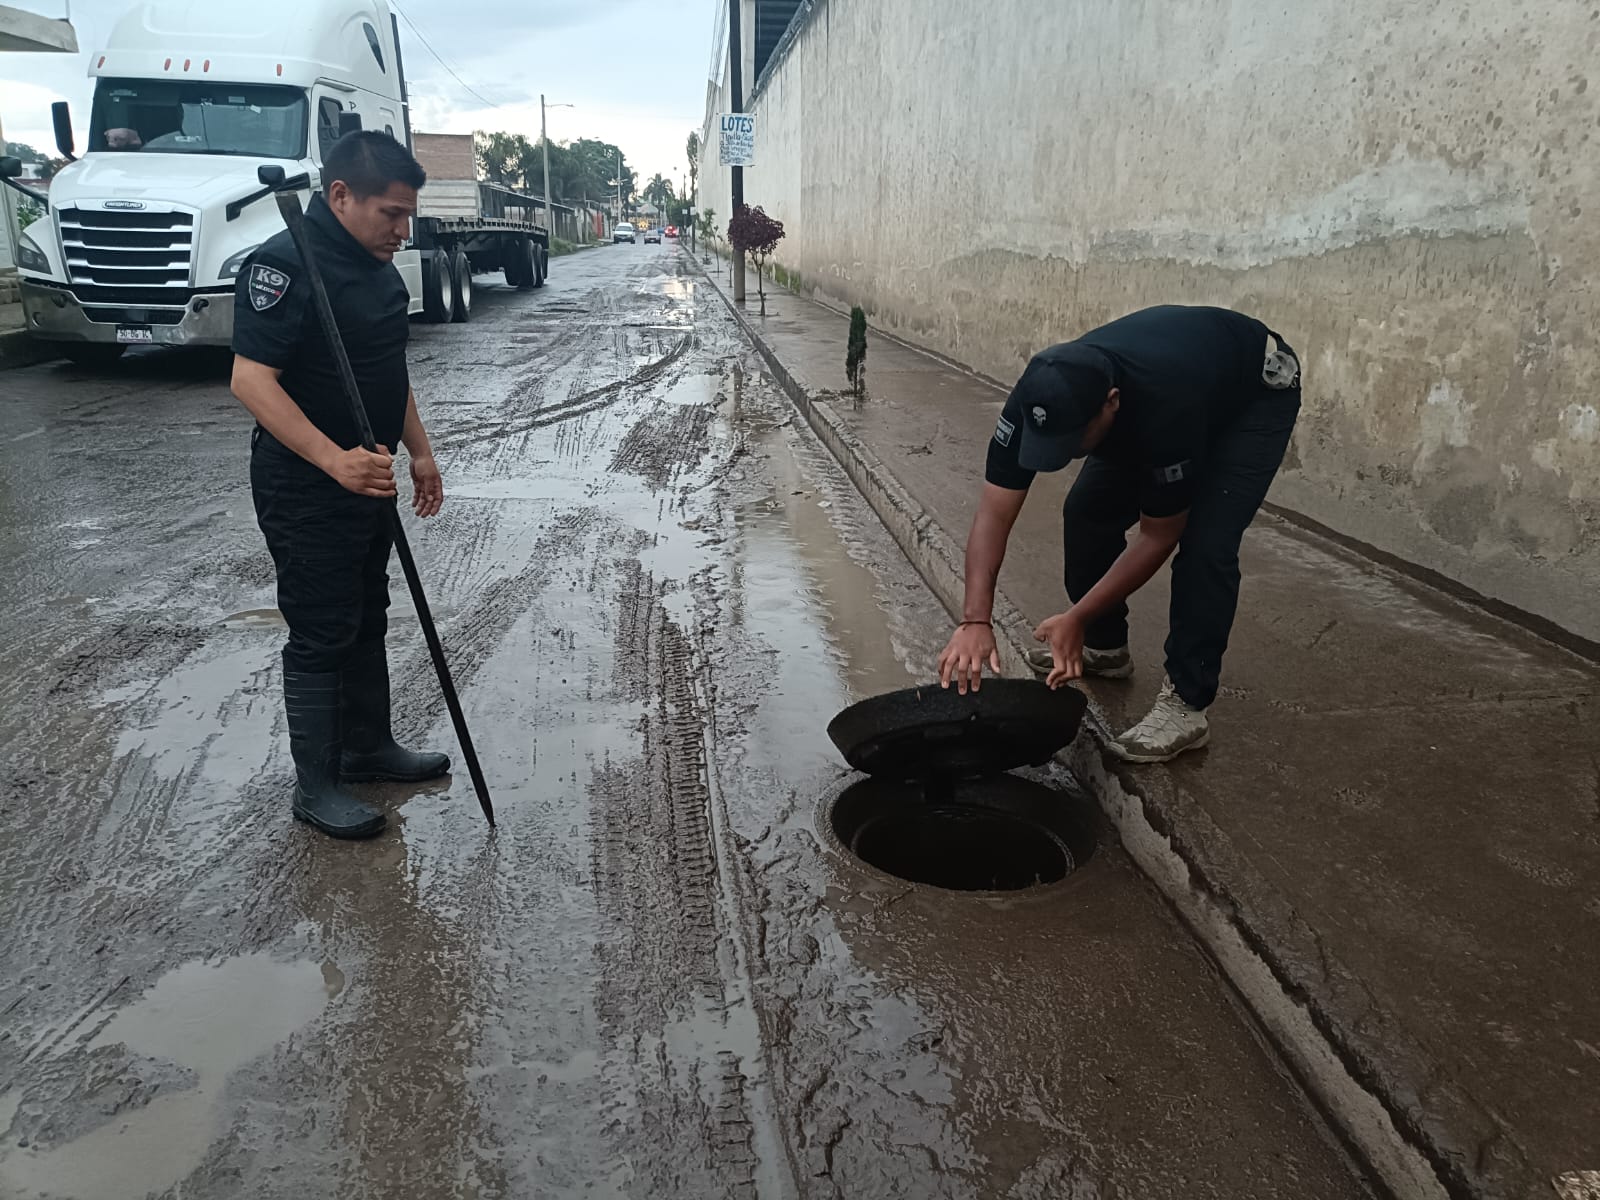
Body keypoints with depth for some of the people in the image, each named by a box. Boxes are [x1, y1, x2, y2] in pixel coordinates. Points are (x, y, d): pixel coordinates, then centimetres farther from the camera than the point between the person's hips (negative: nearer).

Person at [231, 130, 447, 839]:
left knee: (367, 620, 18)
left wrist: (418, 451, 16)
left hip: (369, 481, 9)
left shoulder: (376, 264, 10)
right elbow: (251, 380, -26)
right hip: (307, 494, -9)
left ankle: (369, 746, 34)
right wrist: (335, 460, -34)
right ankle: (316, 786, 15)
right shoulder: (284, 264, -19)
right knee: (321, 635, 1)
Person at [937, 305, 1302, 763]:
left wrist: (1076, 618, -29)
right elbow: (994, 514, -28)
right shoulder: (1038, 399, -31)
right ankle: (1104, 647, 19)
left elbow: (1158, 537, -29)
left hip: (1255, 394, -6)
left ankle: (1186, 704, -10)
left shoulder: (1166, 409, -44)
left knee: (1204, 543, -22)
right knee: (1087, 513, -2)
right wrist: (975, 621, -38)